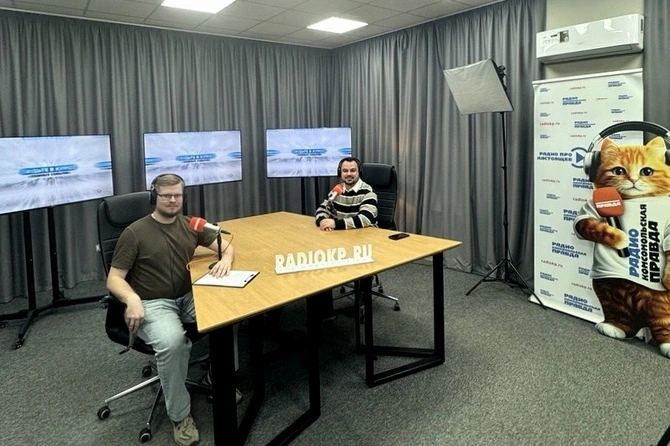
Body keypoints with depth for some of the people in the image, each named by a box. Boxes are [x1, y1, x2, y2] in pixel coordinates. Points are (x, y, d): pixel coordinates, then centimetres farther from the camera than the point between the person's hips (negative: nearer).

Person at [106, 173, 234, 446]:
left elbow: (225, 245, 12)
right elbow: (114, 279, -6)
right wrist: (132, 299, -27)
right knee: (172, 341, -36)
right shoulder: (134, 233, -6)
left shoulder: (191, 225, 9)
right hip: (152, 304, -4)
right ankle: (180, 416, -13)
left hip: (188, 297, 5)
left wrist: (226, 259, -13)